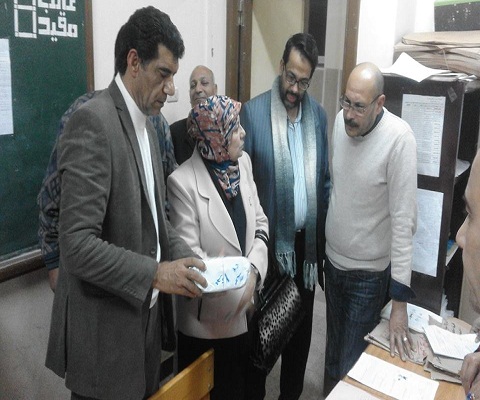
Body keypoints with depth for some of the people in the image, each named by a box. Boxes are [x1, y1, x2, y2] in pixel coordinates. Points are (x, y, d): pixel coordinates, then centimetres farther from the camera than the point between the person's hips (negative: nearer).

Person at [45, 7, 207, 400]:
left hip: (143, 316, 8)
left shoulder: (147, 127, 10)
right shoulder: (92, 121, -19)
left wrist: (186, 257, -1)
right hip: (105, 332, -8)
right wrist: (156, 273, -24)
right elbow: (77, 244, -24)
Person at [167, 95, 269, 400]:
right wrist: (239, 285, -20)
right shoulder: (183, 182, -20)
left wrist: (254, 272, -13)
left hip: (246, 309, 6)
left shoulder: (243, 161, -1)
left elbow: (260, 221, 2)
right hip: (207, 318, -5)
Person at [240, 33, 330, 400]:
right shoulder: (253, 112, -9)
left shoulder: (318, 115, 3)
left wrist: (325, 231, 5)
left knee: (302, 325, 17)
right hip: (267, 240, -3)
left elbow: (325, 179, 9)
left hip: (306, 239, 4)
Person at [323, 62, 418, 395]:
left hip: (369, 273, -5)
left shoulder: (399, 138, -22)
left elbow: (403, 219, -23)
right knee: (332, 352, 22)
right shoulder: (341, 121, -3)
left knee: (352, 366, 8)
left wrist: (400, 300, -23)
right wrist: (328, 246, 14)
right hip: (333, 261, 6)